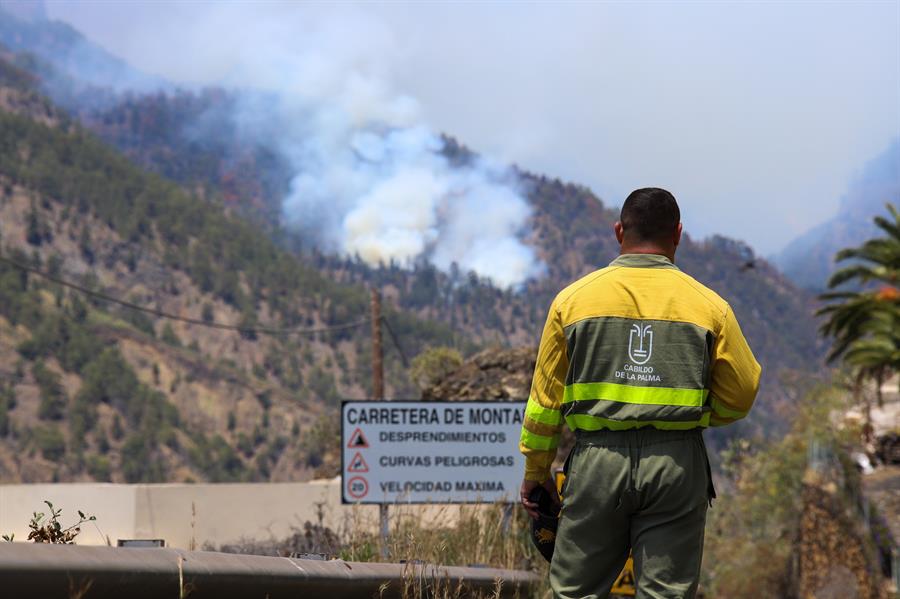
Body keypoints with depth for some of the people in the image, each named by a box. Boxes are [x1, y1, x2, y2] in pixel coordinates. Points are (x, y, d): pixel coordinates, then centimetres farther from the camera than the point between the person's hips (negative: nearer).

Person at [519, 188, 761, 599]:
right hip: (677, 466, 0)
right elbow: (739, 397, 7)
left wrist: (535, 471, 16)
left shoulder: (573, 299, 4)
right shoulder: (708, 306, 3)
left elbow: (546, 398, 7)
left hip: (597, 461, 0)